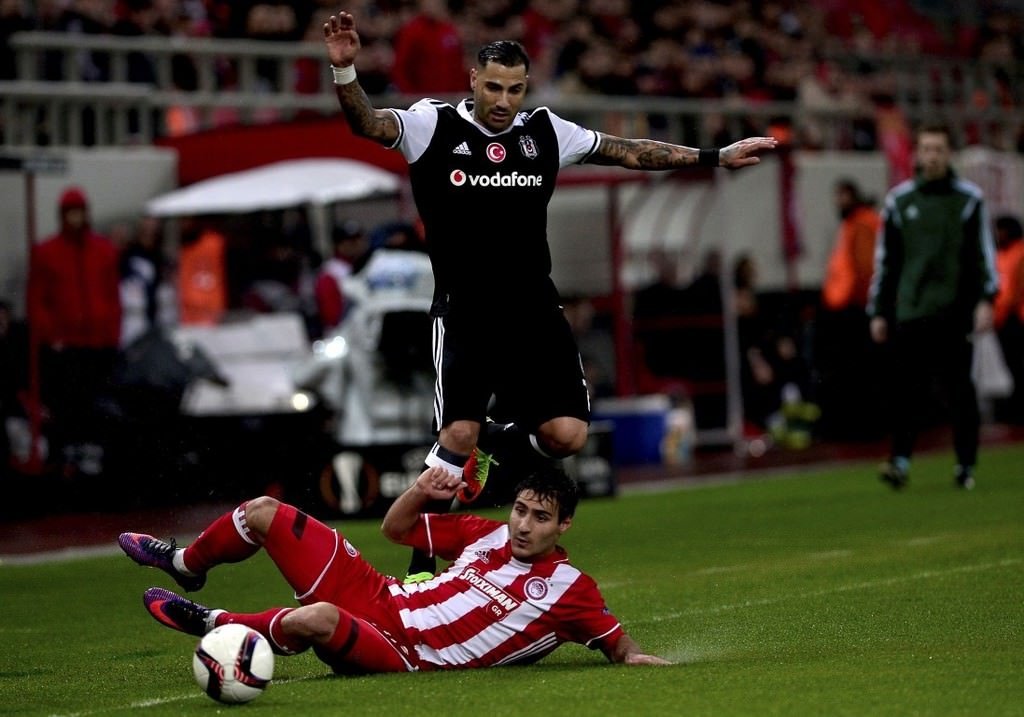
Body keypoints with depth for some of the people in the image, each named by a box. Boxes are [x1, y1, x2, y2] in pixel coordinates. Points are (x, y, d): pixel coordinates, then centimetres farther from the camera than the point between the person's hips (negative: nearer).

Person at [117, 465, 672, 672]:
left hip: (403, 655, -7)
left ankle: (210, 624, -14)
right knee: (263, 511, 10)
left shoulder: (567, 589, -7)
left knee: (318, 619, -41)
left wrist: (634, 657, -30)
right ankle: (186, 565, 39)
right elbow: (396, 528, 19)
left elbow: (618, 643, -7)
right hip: (376, 596, 7)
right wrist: (420, 492, -2)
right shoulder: (489, 534, 10)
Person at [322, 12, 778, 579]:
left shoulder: (545, 132, 9)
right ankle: (419, 562, -1)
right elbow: (366, 123, -17)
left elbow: (628, 152, 16)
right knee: (457, 434, -17)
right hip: (463, 315, -4)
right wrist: (344, 70, -37)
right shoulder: (433, 126, -2)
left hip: (534, 313, 4)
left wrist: (715, 157, 17)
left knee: (566, 434, -9)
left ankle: (491, 447, 24)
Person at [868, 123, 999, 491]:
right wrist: (878, 312, 10)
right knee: (905, 389, -8)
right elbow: (885, 259, 14)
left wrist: (985, 299, -10)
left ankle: (966, 464, 10)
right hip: (910, 311, 1)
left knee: (960, 389, 1)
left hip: (955, 311, -1)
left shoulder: (969, 198, 6)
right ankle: (900, 460, -8)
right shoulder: (899, 200, 11)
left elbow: (984, 252, 3)